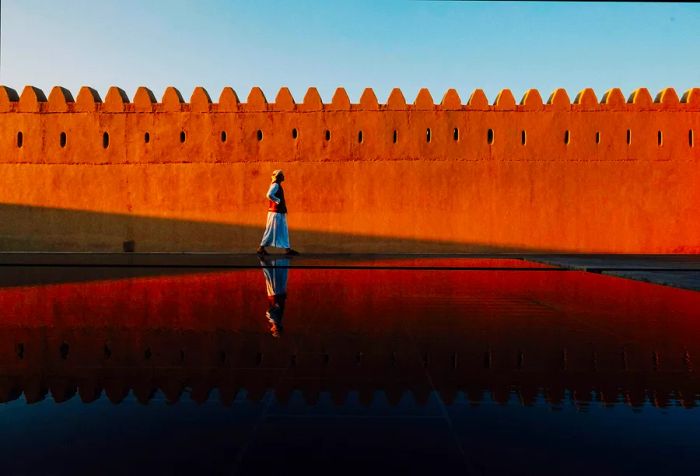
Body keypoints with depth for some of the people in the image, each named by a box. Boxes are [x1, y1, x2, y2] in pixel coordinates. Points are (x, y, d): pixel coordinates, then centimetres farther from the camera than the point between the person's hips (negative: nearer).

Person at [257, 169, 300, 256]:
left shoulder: (277, 185, 16)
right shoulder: (275, 185, -13)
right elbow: (269, 195, -28)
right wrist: (278, 201, -17)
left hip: (280, 212, 10)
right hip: (276, 212, -10)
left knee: (284, 231, 8)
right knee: (271, 231, -4)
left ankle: (288, 249, 9)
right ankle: (261, 248, 3)